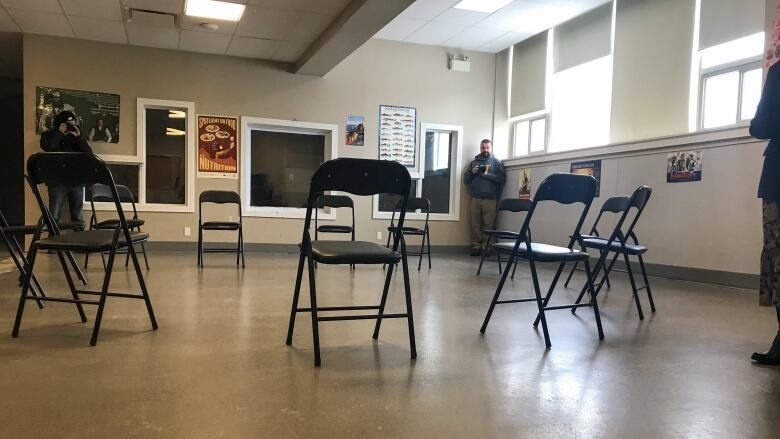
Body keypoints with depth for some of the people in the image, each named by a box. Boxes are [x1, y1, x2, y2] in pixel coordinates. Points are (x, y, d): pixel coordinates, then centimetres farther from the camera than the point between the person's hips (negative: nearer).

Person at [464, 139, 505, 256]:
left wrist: (487, 174, -14)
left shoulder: (496, 162, 7)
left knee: (488, 225, -7)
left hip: (490, 199, -3)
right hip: (475, 199, 3)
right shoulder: (474, 161, 17)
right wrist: (472, 172, -4)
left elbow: (502, 178, -5)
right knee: (475, 225, 0)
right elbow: (466, 179, 15)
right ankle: (476, 247, 4)